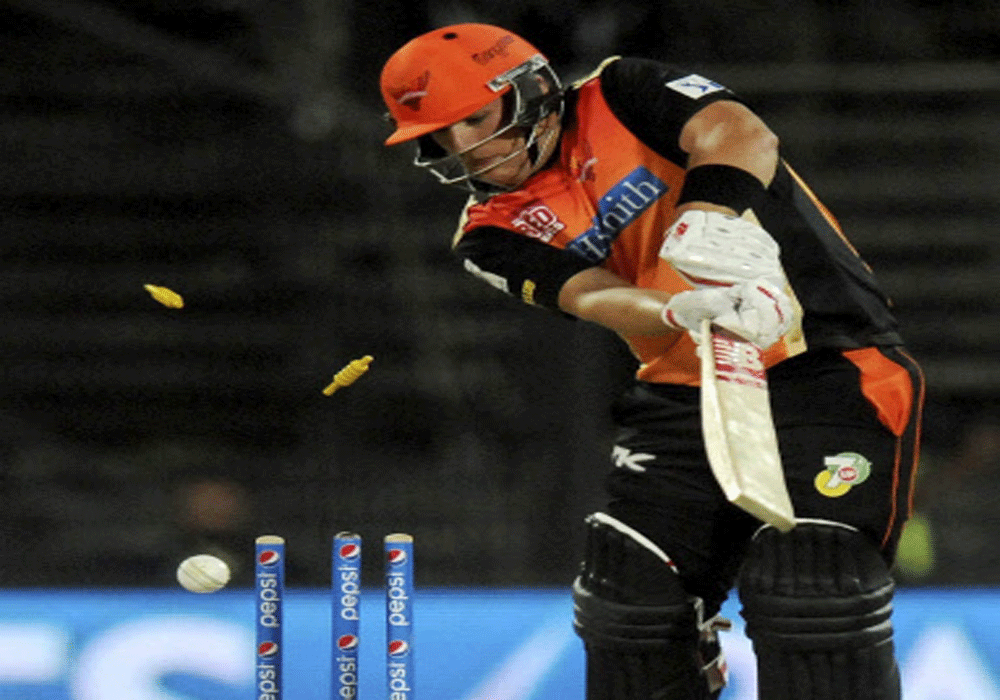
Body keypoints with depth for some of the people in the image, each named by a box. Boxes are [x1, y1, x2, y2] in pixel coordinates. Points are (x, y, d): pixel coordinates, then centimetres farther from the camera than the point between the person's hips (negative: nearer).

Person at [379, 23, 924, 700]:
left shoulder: (623, 94, 0)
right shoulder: (498, 234, 7)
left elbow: (738, 132, -18)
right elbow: (592, 295, -12)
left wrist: (712, 217, -39)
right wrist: (682, 313, -34)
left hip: (828, 365, -5)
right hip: (684, 388, 6)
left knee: (806, 594, -19)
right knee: (629, 596, 1)